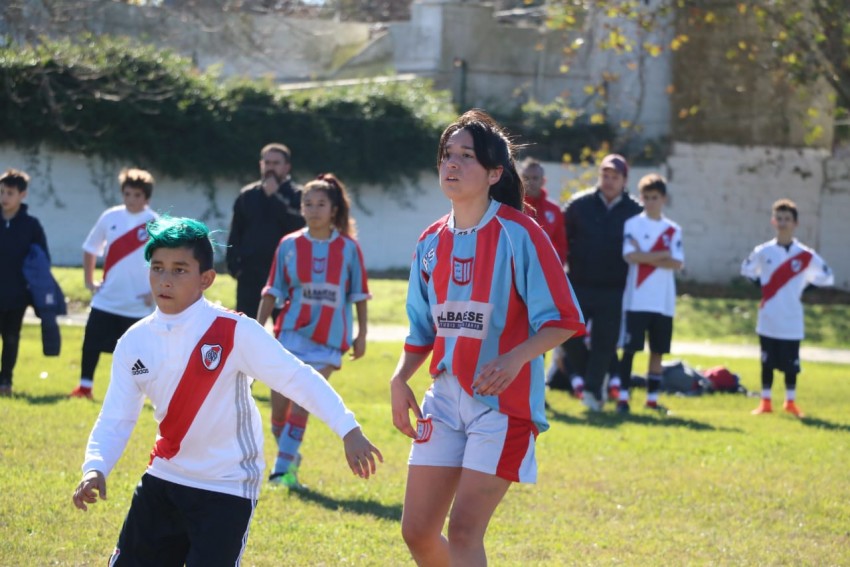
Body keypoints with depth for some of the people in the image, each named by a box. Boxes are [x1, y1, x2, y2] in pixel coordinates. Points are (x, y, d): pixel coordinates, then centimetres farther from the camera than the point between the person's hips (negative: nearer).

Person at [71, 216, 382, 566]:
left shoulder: (234, 332, -16)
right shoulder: (134, 342, -2)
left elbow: (297, 378, -16)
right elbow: (116, 418, -1)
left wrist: (348, 430, -25)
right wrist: (95, 468, -20)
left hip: (226, 488, -6)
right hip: (163, 482, 6)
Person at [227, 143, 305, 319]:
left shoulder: (297, 196, 1)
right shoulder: (247, 195, 10)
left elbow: (298, 226, -17)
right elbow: (235, 234, 12)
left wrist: (275, 196, -16)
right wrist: (233, 265, 1)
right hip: (250, 274, 3)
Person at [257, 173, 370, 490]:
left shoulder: (348, 248, 0)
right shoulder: (289, 245, 3)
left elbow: (359, 295, 5)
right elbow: (272, 292, 6)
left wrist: (361, 335, 4)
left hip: (328, 338, -2)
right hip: (291, 333, 2)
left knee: (301, 403, -11)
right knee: (279, 404, 0)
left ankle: (283, 469, -6)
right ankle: (289, 458, 23)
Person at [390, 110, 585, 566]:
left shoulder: (518, 234, -11)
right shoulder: (431, 242, 8)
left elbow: (562, 319, -13)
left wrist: (515, 358, -29)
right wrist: (400, 379, 1)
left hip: (503, 402, -6)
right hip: (446, 399, 6)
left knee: (463, 529, -14)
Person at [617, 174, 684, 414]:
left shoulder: (673, 230, 9)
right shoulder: (633, 224, 1)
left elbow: (677, 263, -2)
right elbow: (630, 256, -12)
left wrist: (645, 256, -8)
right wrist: (662, 255, -7)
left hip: (664, 301, 3)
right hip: (637, 299, -3)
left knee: (658, 350, 7)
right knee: (630, 348, -4)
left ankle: (652, 398, 15)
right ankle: (623, 397, -1)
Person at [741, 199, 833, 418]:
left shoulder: (805, 255, -4)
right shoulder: (762, 251, 0)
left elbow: (827, 277, 5)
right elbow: (747, 270, 17)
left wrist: (804, 287, -2)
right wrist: (760, 286, 4)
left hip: (792, 323, -1)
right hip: (768, 321, 1)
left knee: (791, 363, 5)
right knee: (767, 362, 7)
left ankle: (790, 402, 19)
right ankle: (765, 402, 16)